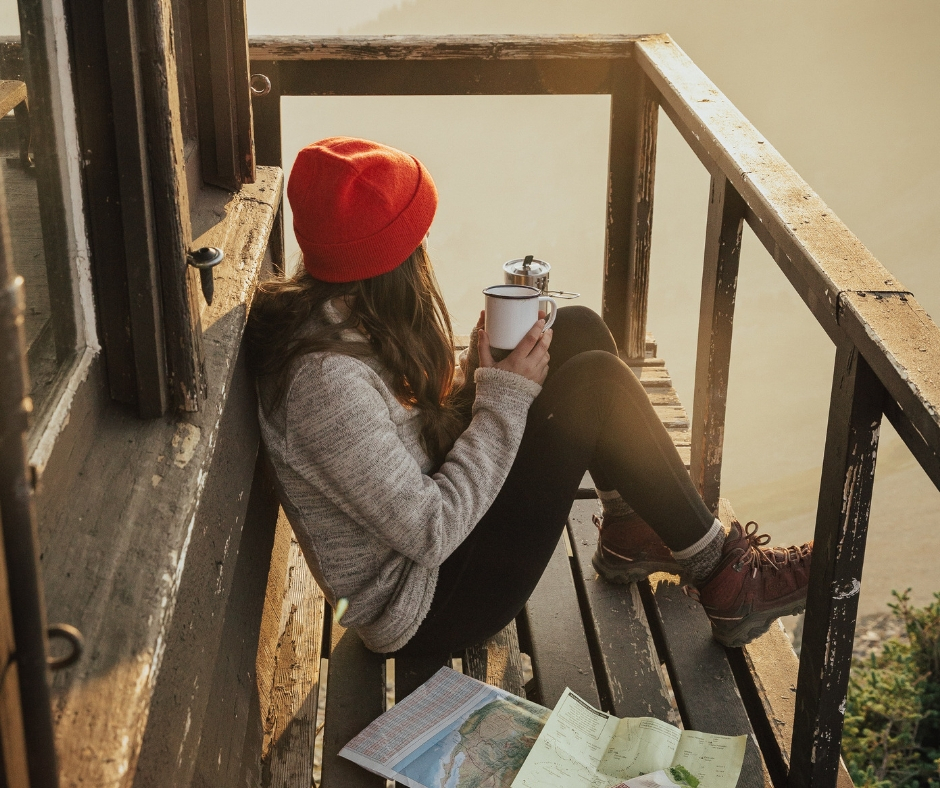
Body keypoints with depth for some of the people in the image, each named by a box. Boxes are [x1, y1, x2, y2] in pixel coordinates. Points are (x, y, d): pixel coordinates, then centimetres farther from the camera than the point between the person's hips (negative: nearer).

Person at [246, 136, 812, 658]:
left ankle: (629, 532, 18)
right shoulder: (327, 378, -31)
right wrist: (505, 396, -20)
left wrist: (478, 378, -8)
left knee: (578, 330, 3)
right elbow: (430, 533, -27)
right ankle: (725, 580, -1)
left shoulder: (329, 315, -1)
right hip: (425, 611, -10)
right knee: (597, 381, -17)